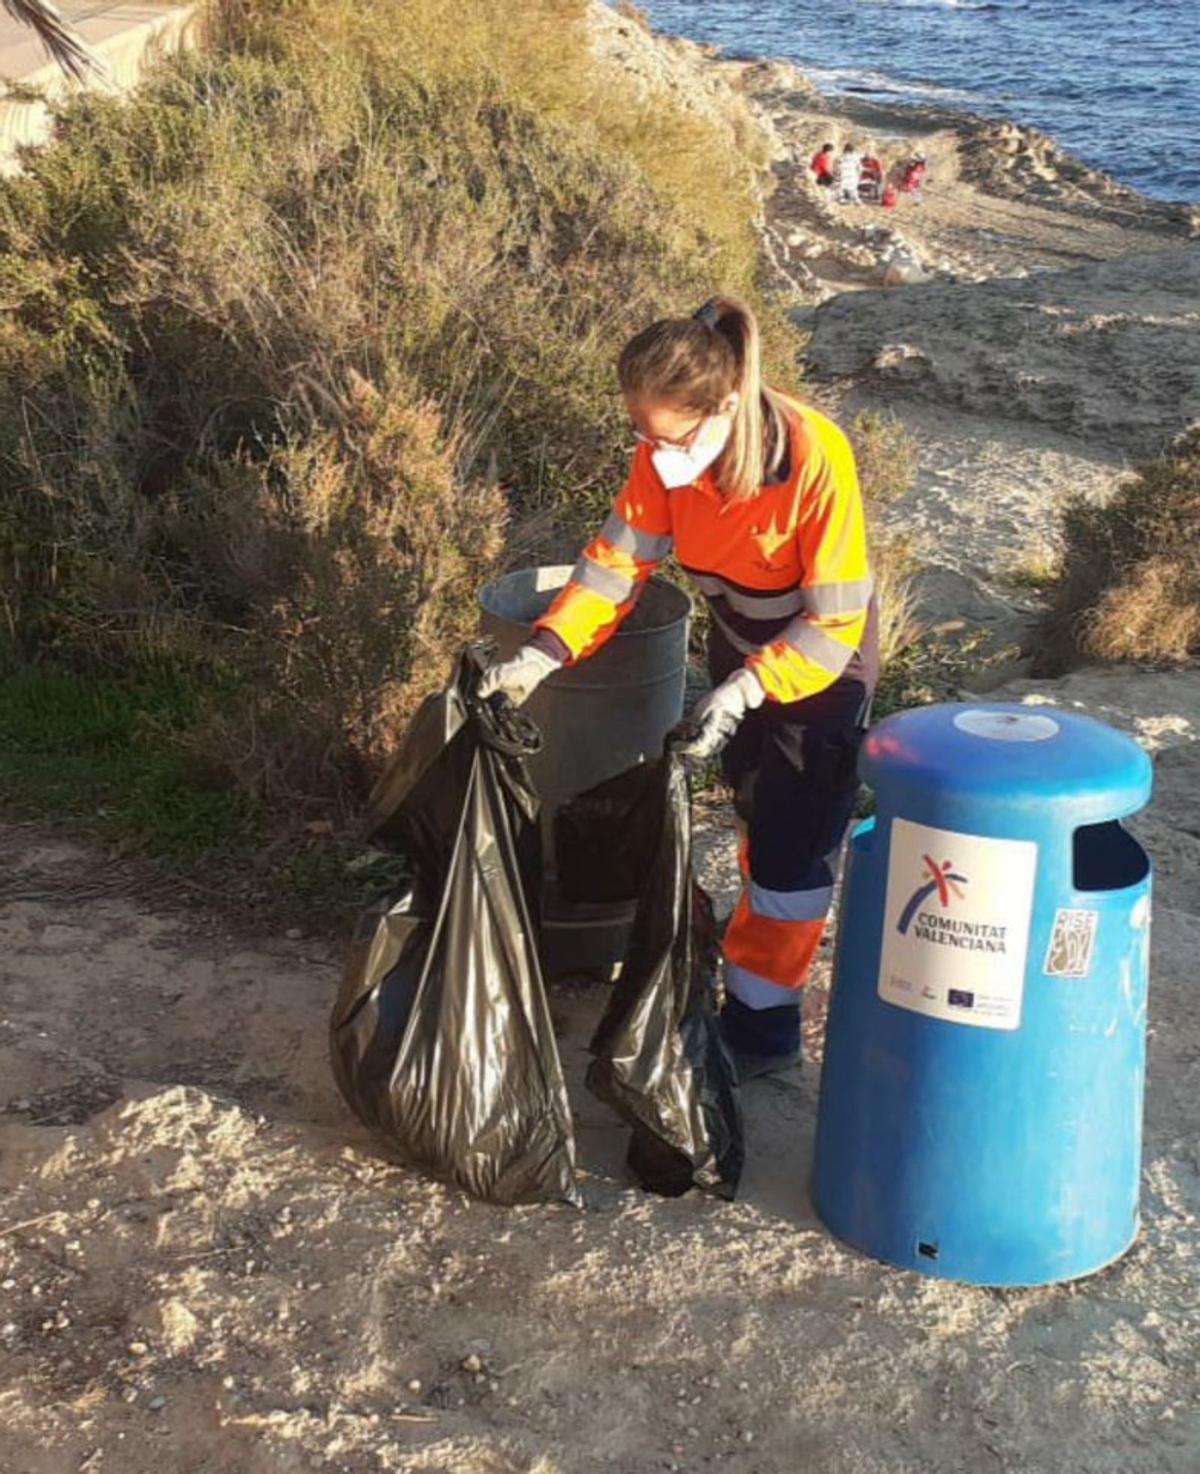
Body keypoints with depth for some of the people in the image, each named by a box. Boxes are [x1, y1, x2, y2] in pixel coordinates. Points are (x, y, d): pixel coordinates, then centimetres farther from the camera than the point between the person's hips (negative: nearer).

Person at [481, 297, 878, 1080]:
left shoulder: (815, 459, -36)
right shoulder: (666, 455, -20)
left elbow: (835, 622, -32)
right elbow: (620, 559, -15)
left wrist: (745, 690, -42)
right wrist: (546, 651, -27)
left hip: (821, 665, -6)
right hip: (740, 649, 6)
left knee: (794, 845, -3)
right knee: (759, 816, 24)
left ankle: (762, 1023, 11)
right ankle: (771, 946, 48)